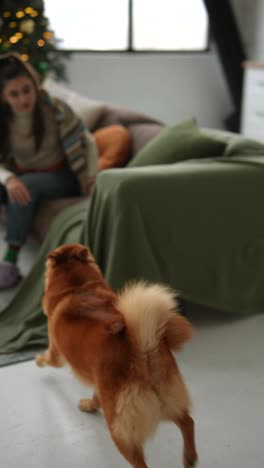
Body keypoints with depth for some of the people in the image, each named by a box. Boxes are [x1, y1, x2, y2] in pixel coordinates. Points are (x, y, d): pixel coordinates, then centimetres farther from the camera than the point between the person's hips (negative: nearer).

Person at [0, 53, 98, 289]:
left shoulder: (56, 109, -18)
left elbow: (88, 143, -9)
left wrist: (91, 179, -20)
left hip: (60, 178, -3)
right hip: (23, 177, 3)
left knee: (28, 186, -35)